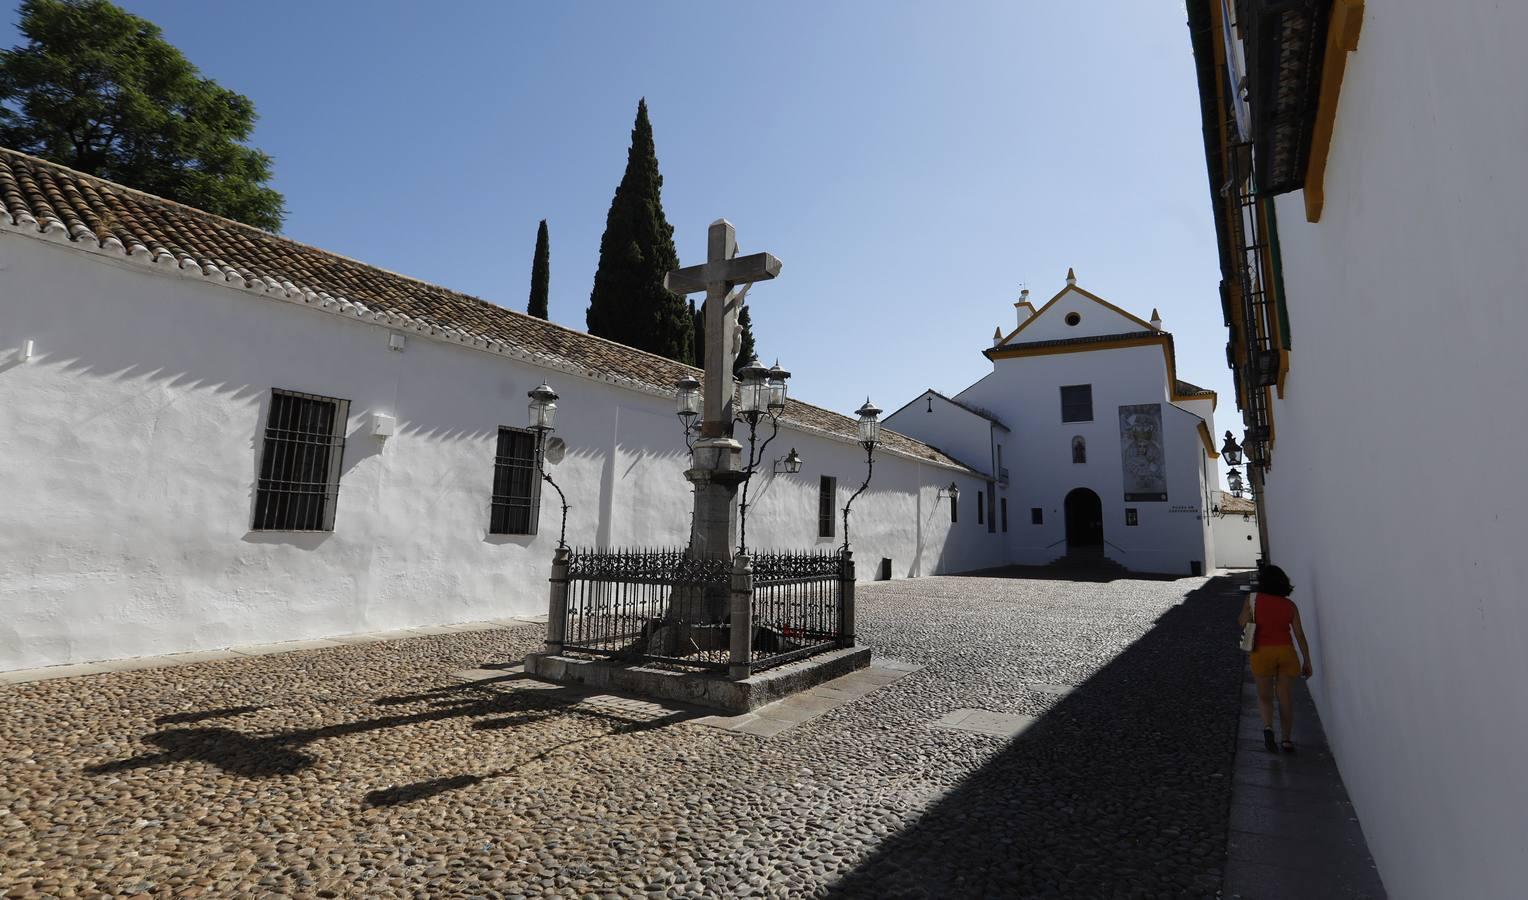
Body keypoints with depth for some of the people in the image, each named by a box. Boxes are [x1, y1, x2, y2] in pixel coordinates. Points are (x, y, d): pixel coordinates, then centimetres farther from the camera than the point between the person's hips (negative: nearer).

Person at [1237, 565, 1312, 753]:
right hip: (1286, 652, 2)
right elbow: (1300, 635, 1)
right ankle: (1287, 740, 18)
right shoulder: (1290, 605, 3)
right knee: (1285, 698, 15)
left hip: (1262, 653, -2)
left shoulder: (1252, 599, -2)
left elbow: (1242, 623, 4)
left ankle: (1268, 727, -10)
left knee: (1264, 696, 14)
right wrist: (1307, 661, 7)